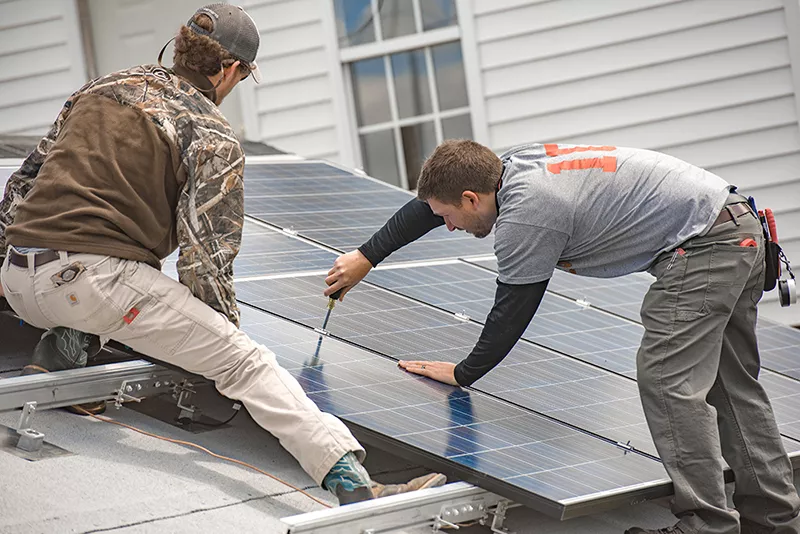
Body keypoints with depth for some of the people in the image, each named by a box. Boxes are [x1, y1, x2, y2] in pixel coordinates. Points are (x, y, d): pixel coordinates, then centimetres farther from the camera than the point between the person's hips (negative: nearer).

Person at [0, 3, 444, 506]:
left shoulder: (101, 88, 20)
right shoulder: (214, 138, 1)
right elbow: (206, 255, -5)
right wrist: (225, 334, 9)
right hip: (97, 277, -6)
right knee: (245, 361, -9)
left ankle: (72, 337, 12)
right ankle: (352, 482, -22)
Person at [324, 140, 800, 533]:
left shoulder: (525, 214, -21)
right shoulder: (509, 168, 6)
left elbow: (511, 313, -9)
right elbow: (425, 207, 22)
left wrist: (463, 374, 6)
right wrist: (365, 259, 29)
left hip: (702, 245, -10)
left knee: (669, 382, -11)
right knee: (730, 383, 15)